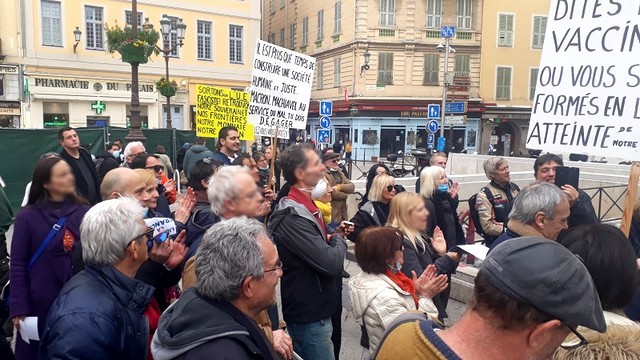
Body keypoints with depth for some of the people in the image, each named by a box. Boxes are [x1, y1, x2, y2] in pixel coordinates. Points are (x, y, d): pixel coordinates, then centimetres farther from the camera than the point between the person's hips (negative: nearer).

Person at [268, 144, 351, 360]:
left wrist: (334, 236, 1)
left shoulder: (305, 206, 8)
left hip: (315, 309, 10)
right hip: (309, 316, -10)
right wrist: (339, 240, -10)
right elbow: (331, 263, -29)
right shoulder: (293, 216, -25)